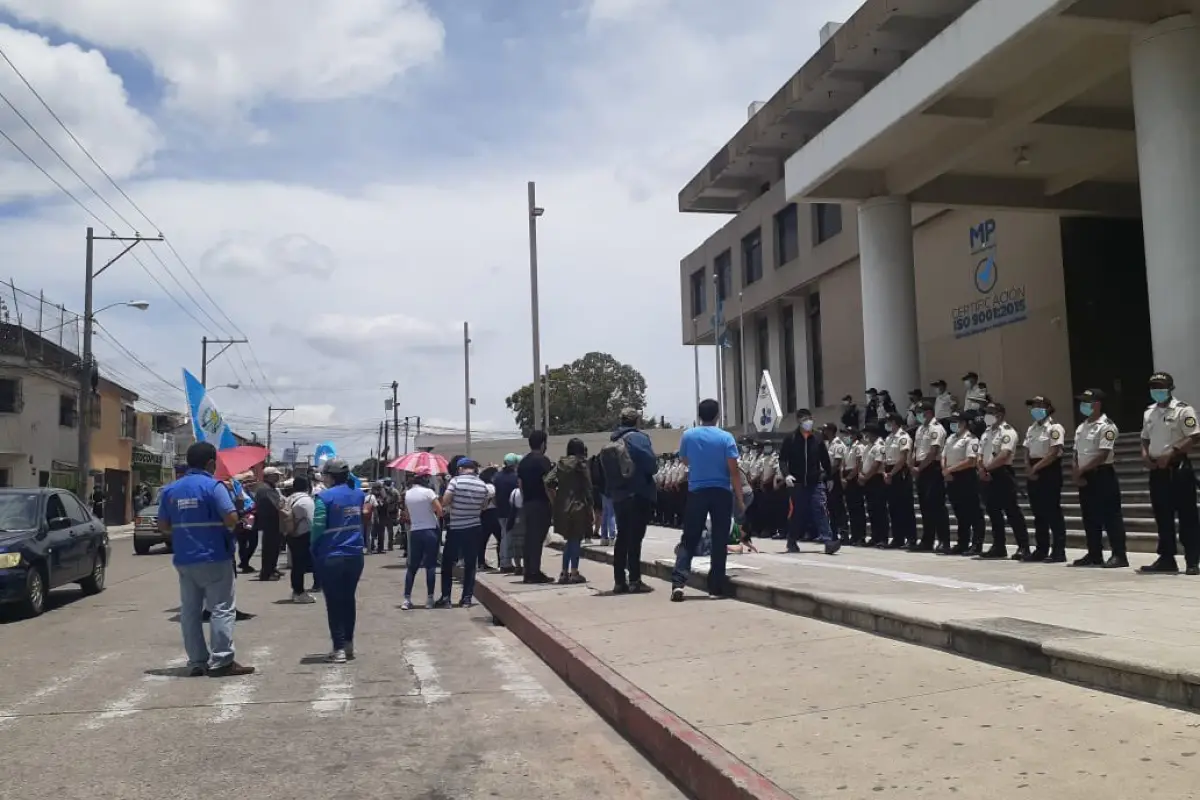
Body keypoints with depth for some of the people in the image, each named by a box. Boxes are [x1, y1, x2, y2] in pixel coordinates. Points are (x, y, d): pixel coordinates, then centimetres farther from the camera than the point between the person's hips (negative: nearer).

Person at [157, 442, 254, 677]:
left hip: (184, 559, 6)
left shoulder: (170, 489, 9)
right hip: (213, 558, -6)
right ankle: (221, 661, -4)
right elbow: (231, 519, -18)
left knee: (189, 611, 9)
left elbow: (163, 526, 11)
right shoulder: (213, 486, -11)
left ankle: (196, 662, 12)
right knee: (222, 609, -1)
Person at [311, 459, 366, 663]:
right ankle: (348, 644, 21)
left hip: (331, 558, -5)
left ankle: (339, 648, 2)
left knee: (334, 602, 2)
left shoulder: (324, 497, -13)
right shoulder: (359, 494, 5)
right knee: (349, 599, 16)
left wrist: (314, 552, 0)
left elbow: (318, 528, -12)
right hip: (355, 556, 5)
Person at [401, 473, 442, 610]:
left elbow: (408, 515, 13)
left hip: (414, 532, 4)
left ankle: (407, 599, 3)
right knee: (430, 566, 0)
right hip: (429, 531, -4)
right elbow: (440, 511, -13)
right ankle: (429, 599, 0)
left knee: (412, 566, 9)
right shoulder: (428, 492, -10)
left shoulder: (407, 494, 7)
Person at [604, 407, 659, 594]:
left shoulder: (611, 441, 9)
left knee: (622, 537, 13)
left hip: (618, 496, 6)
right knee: (635, 538, -4)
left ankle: (619, 581, 15)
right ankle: (634, 581, -4)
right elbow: (652, 465, -16)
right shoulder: (638, 437, -11)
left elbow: (605, 471, 10)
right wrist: (652, 469, 6)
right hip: (639, 495, -6)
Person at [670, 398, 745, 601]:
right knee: (719, 541, 7)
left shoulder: (688, 435, -2)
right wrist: (739, 499, -5)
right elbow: (734, 470, -10)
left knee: (690, 539, 7)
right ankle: (716, 587, 10)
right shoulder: (726, 437, -8)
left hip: (696, 492, 1)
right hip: (722, 493, -1)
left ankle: (678, 580, -8)